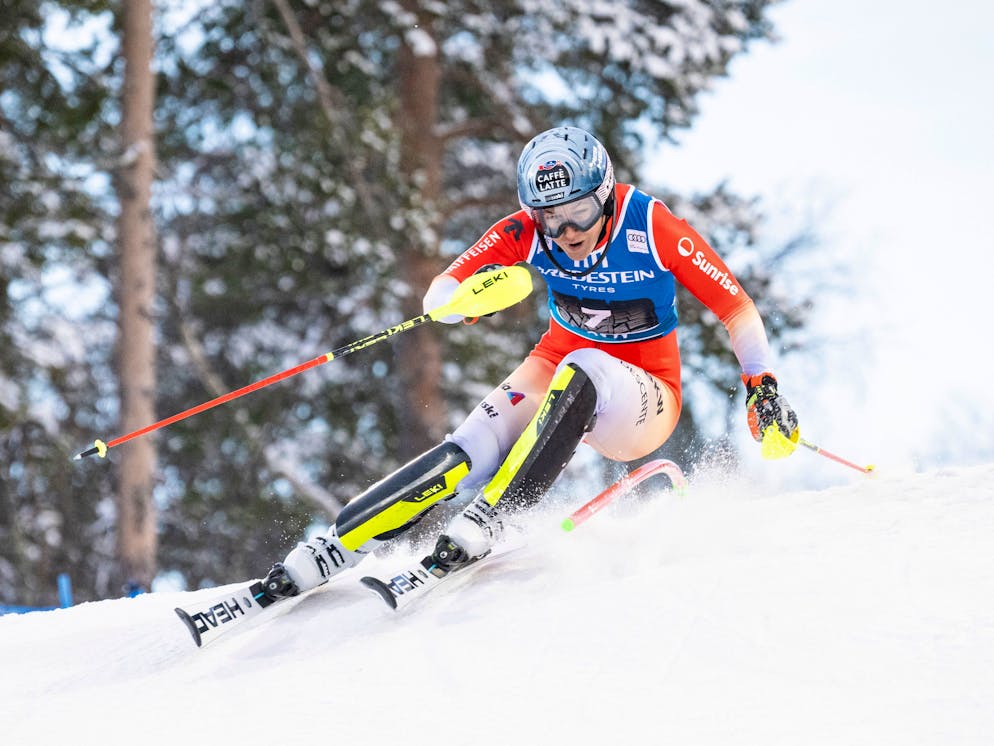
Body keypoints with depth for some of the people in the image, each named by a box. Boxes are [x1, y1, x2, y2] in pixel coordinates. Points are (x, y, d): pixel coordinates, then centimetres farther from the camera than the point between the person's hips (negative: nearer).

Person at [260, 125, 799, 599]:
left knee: (580, 370, -37)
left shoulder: (654, 231, -22)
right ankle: (327, 552, -23)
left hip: (642, 400, -3)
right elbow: (438, 296, -17)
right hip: (557, 369, 3)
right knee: (467, 454, -23)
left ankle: (486, 520, -38)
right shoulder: (527, 232, -15)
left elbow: (735, 306, -12)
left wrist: (763, 389, -21)